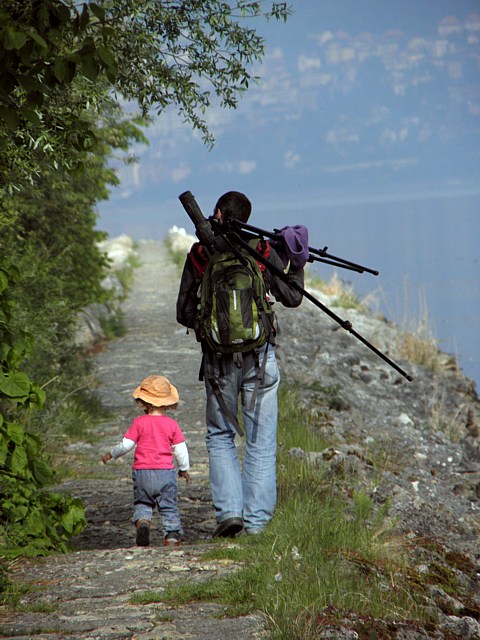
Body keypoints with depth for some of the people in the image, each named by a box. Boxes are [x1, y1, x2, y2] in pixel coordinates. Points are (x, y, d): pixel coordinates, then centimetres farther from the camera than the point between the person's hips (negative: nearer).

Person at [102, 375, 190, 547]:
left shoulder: (139, 422, -4)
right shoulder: (171, 424, 1)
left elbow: (126, 445, -5)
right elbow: (180, 449, 4)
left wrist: (111, 454, 12)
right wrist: (184, 468, 18)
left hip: (142, 471, -1)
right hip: (165, 471, 1)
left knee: (142, 503, 13)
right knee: (169, 507, 8)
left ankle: (142, 521, -15)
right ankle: (172, 535, -2)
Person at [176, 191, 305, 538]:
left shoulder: (199, 255, 1)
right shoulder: (262, 250, 0)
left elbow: (184, 314, 4)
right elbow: (292, 298, 4)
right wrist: (297, 263, 20)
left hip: (218, 359, 0)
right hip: (260, 356, 0)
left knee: (220, 438, 15)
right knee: (261, 443, 5)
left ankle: (229, 511, 0)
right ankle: (255, 522, 2)